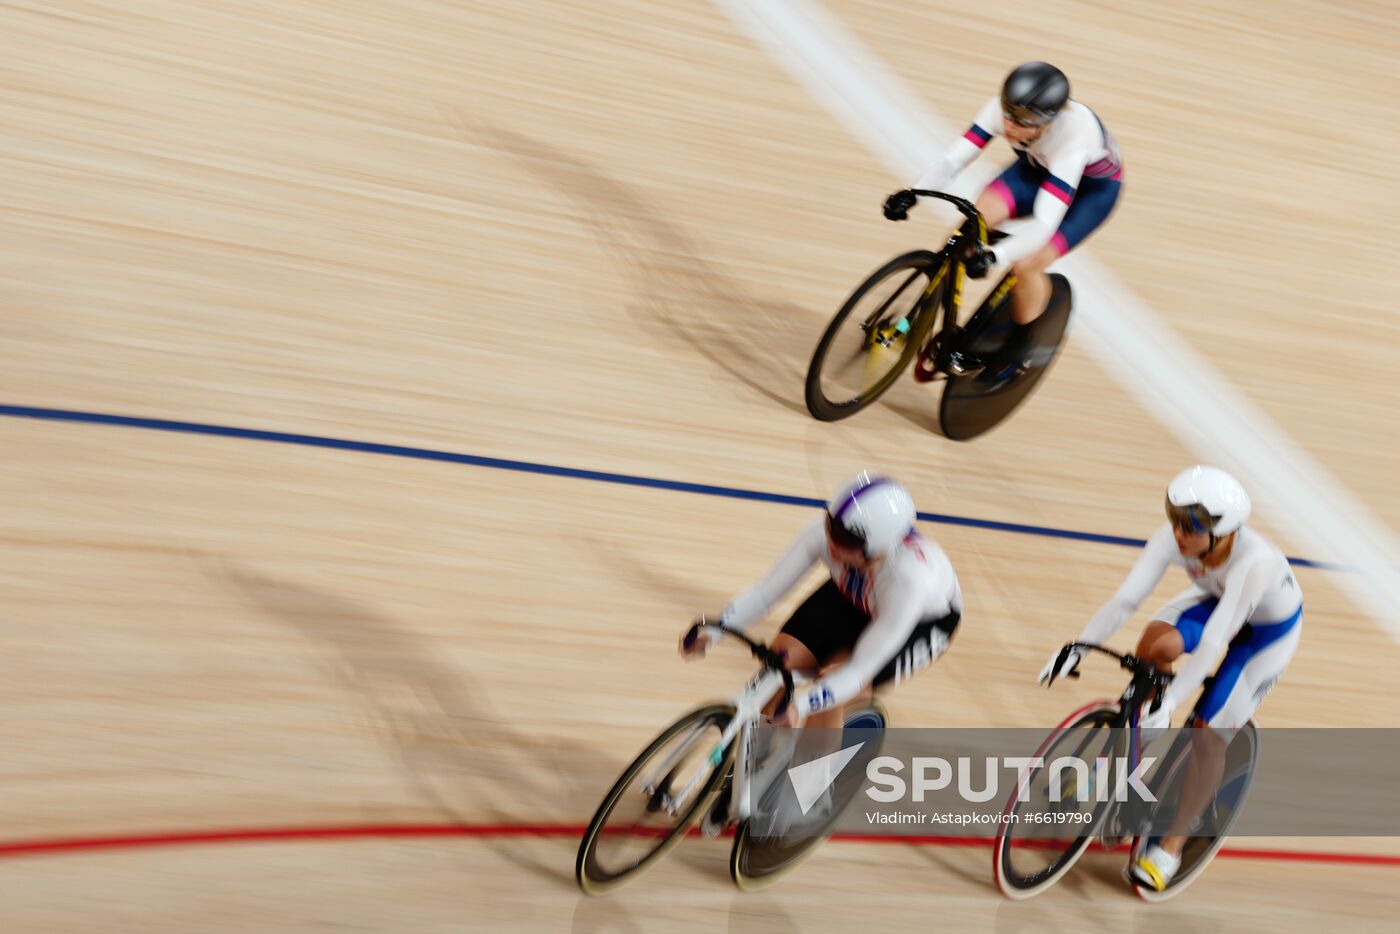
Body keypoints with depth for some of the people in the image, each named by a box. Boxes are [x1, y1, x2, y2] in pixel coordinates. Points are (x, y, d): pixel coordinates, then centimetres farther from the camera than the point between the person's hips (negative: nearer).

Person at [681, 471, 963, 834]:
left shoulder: (910, 577, -43)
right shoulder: (826, 532, -33)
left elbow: (860, 669, -37)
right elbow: (767, 590, -23)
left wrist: (802, 704, -49)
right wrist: (713, 631, -35)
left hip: (923, 620, -4)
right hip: (850, 599, 4)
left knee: (828, 698, -25)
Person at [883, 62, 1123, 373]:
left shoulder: (1071, 135, -42)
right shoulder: (1001, 109, -30)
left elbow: (1045, 223, -47)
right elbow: (952, 160, -29)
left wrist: (994, 257, -61)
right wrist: (912, 194, -47)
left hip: (1094, 187, -5)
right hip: (1038, 168, 5)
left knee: (1025, 264, -21)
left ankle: (1021, 342, 7)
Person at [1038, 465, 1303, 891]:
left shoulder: (1255, 561, -42)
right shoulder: (1173, 538, -29)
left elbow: (1212, 642, -45)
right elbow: (1125, 599, -31)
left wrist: (1170, 702, -50)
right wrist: (1077, 647, -40)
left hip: (1270, 628, -4)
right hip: (1217, 599, 4)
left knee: (1209, 731, -11)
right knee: (1156, 643, -27)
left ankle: (1172, 844, 5)